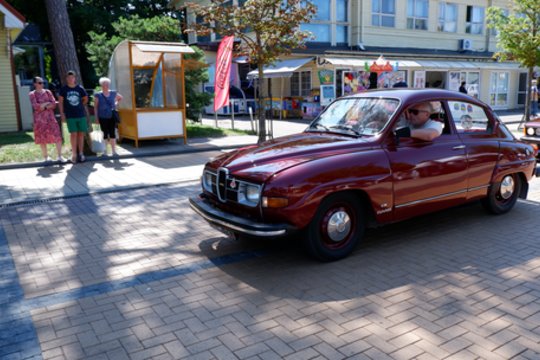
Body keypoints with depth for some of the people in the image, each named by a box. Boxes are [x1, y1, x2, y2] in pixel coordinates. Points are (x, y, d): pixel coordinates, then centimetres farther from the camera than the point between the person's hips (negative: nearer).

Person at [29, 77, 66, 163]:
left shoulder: (48, 92, 10)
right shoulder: (32, 94, 2)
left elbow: (54, 104, 0)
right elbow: (35, 106, -11)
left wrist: (43, 107, -11)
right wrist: (47, 103, -6)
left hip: (50, 117, 2)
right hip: (40, 119, -2)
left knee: (58, 136, -8)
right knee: (42, 138, 3)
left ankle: (59, 156, -2)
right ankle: (46, 157, 14)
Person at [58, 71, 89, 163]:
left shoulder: (80, 88, 4)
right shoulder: (63, 89, 0)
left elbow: (85, 99, 18)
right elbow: (60, 101, 2)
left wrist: (80, 106, 9)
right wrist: (62, 113, -3)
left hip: (81, 115, 2)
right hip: (70, 116, -2)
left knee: (81, 133, 5)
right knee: (73, 134, -5)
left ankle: (80, 153, 15)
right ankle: (74, 154, 3)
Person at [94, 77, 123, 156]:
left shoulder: (113, 93, 5)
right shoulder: (98, 95, -2)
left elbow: (120, 98, 25)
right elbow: (95, 107, -1)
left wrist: (116, 103, 9)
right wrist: (96, 118, -5)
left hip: (112, 117, 2)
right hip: (103, 117, -2)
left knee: (112, 133, 0)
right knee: (105, 133, 2)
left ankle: (113, 151, 2)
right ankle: (105, 151, 12)